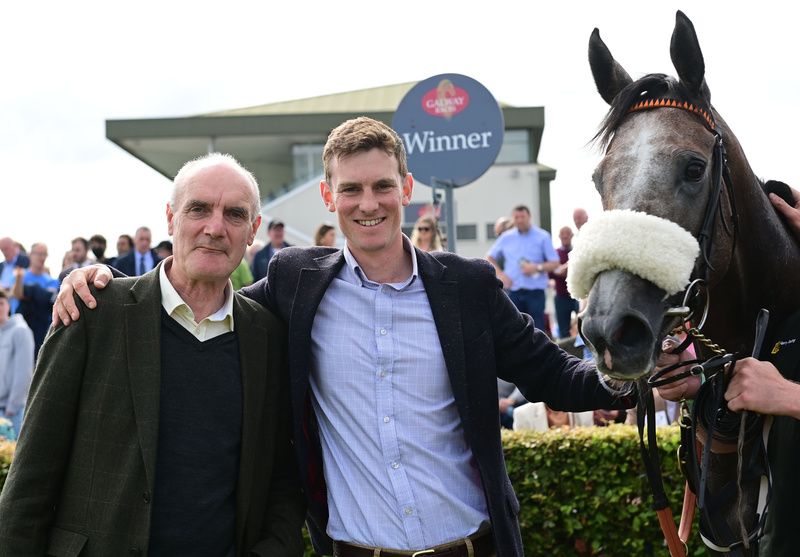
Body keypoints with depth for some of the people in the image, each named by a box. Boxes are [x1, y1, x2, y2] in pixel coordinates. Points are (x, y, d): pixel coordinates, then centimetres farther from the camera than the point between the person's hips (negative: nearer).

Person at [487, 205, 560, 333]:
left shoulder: (542, 237, 2)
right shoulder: (506, 238, 9)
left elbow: (555, 263, 0)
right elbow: (490, 258, 17)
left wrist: (537, 267, -16)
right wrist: (500, 274, 2)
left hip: (535, 292, -3)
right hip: (514, 292, 3)